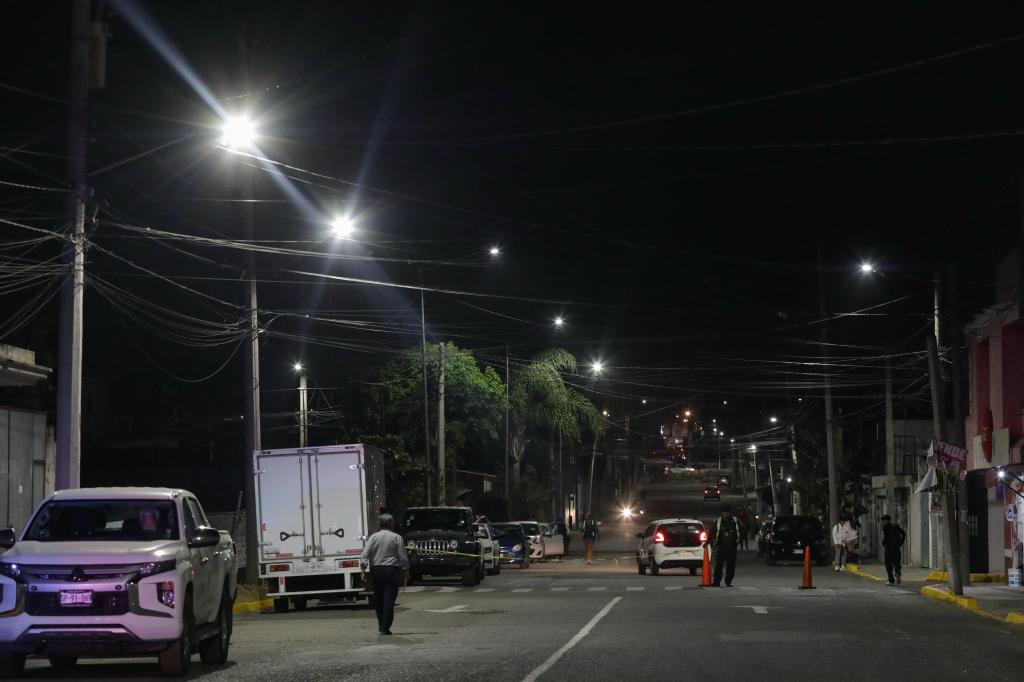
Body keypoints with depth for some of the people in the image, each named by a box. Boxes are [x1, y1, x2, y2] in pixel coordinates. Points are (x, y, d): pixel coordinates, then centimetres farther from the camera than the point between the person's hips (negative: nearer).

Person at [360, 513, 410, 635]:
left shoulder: (373, 537, 5)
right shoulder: (397, 537, -1)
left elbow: (365, 555, -3)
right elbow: (403, 558, -2)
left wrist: (363, 571, -2)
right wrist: (407, 573, 6)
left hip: (376, 570, 3)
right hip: (391, 570, -3)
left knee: (378, 599, 14)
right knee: (389, 599, -4)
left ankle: (381, 625, 21)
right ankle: (385, 627, -10)